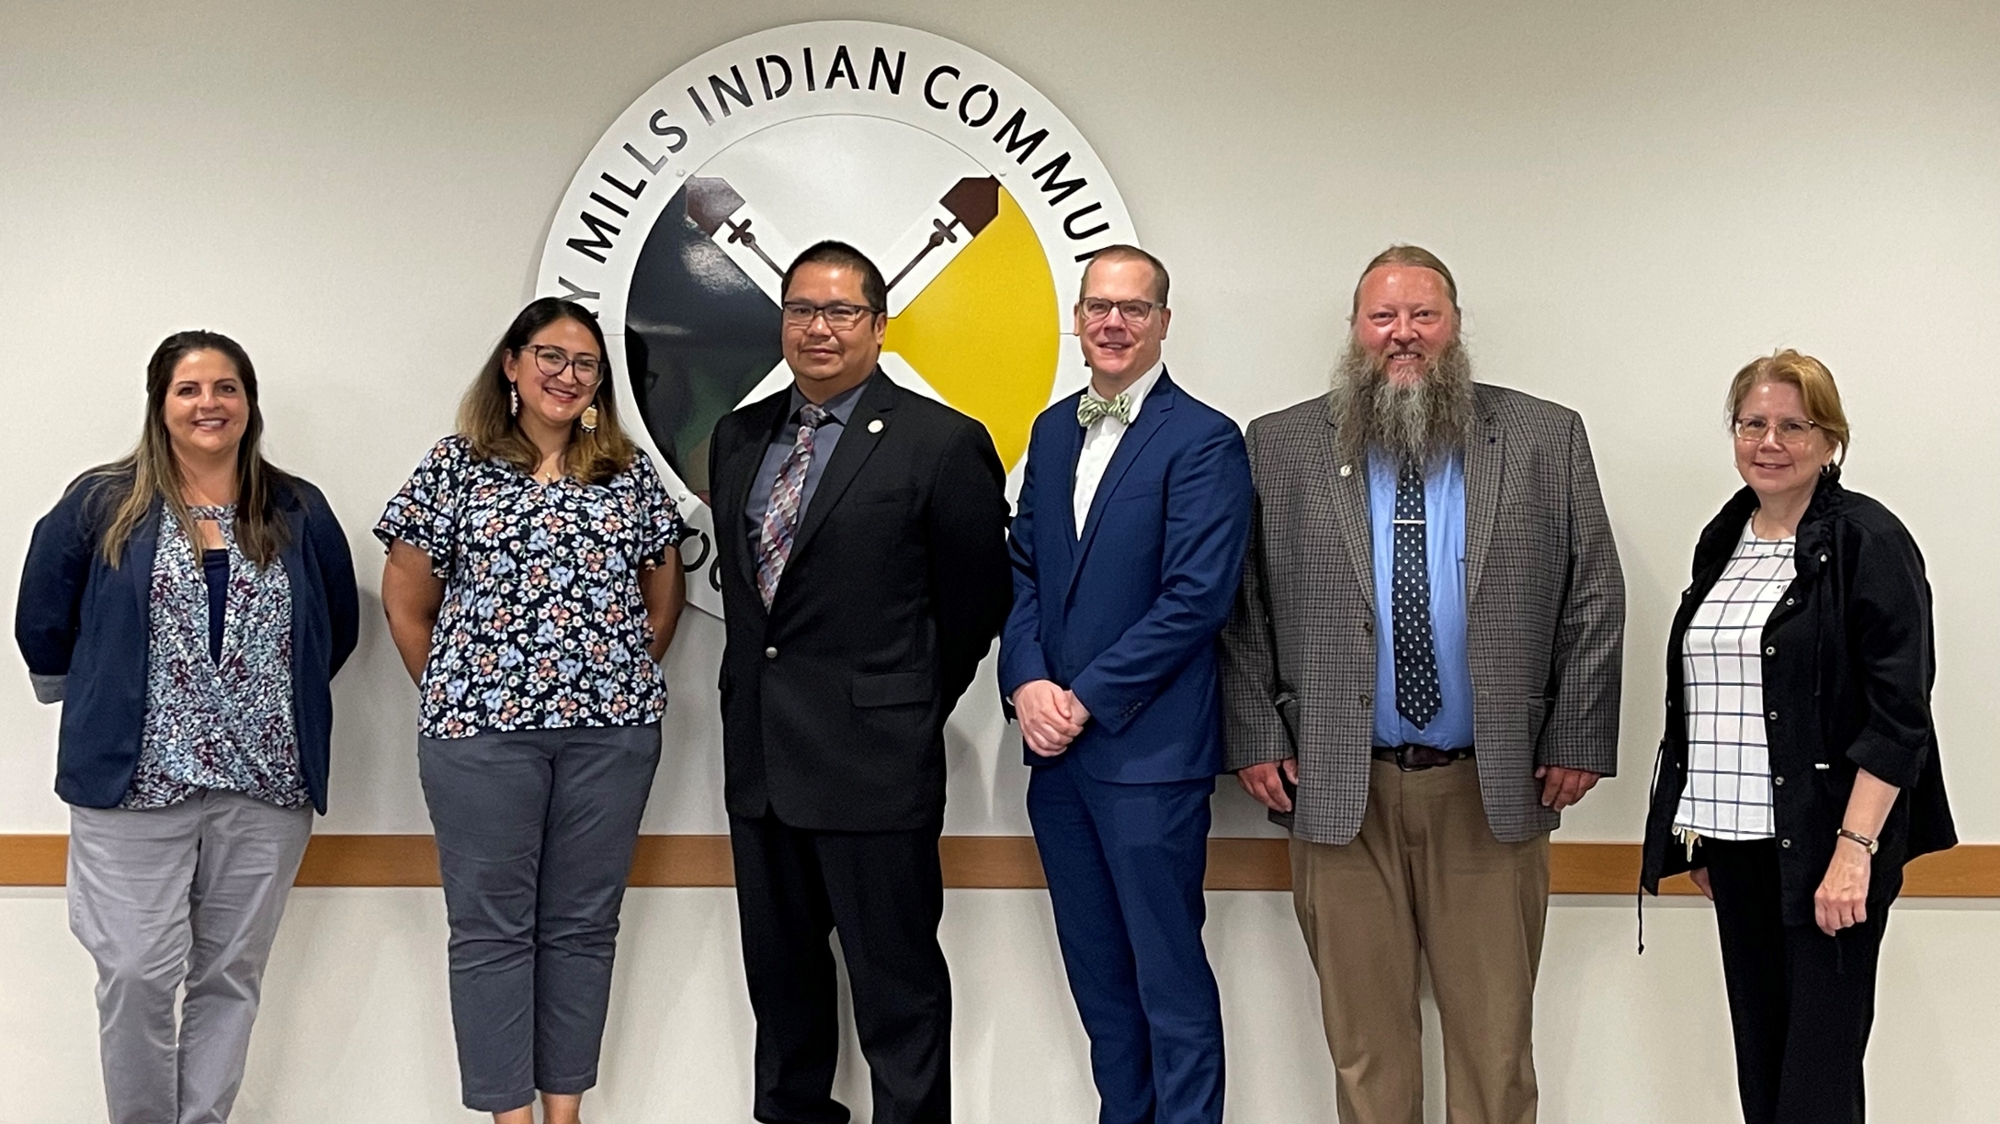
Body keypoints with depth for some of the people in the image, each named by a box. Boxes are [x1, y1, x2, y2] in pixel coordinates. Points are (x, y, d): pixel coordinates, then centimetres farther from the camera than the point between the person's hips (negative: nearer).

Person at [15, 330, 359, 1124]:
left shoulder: (301, 514, 7)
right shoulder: (102, 505, 0)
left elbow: (338, 628, 15)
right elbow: (44, 621, 5)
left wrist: (277, 697, 11)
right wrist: (96, 703, 10)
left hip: (268, 789, 2)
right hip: (133, 783, -2)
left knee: (230, 976, 8)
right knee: (138, 976, -3)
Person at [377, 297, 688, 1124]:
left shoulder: (630, 472, 9)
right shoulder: (456, 466, 2)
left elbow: (664, 596, 16)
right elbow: (406, 600, 5)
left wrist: (625, 677, 8)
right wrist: (449, 696, 4)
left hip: (612, 729, 2)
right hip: (482, 730, -2)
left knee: (583, 922, 8)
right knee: (492, 925, 3)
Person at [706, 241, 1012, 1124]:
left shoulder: (943, 443, -8)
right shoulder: (738, 438, 9)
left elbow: (975, 601, -1)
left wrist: (915, 708, 6)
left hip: (872, 756, -6)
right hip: (758, 756, 6)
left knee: (896, 979, 2)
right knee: (779, 969, 18)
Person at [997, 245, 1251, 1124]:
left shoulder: (1203, 441, -9)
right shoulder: (1053, 431, 13)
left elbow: (1197, 597, -15)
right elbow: (1023, 572, 12)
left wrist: (1087, 699, -14)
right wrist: (1028, 683, -5)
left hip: (1148, 748, -6)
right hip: (1056, 749, 7)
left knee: (1170, 976, 0)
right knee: (1096, 969, 15)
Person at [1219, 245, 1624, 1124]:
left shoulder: (1547, 440, 4)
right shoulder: (1280, 448, 5)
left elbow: (1595, 598, 5)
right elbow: (1240, 605, 6)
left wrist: (1578, 742, 1)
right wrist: (1255, 739, 0)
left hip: (1494, 791, 0)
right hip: (1339, 791, 0)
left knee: (1495, 1041, 7)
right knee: (1363, 1041, 8)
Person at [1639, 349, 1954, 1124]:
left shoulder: (1868, 542, -8)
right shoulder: (1722, 541, 12)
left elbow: (1898, 712, -14)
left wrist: (1855, 848, -20)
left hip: (1824, 843, -6)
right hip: (1734, 837, 7)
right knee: (1758, 1052, 12)